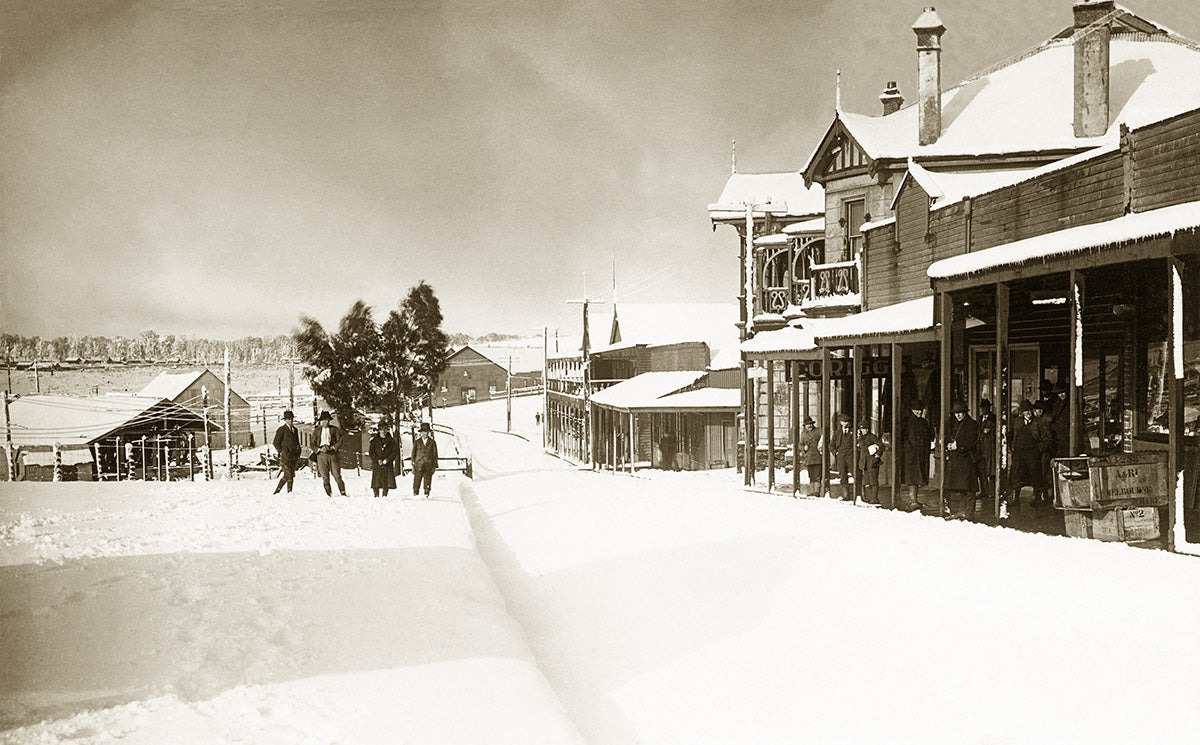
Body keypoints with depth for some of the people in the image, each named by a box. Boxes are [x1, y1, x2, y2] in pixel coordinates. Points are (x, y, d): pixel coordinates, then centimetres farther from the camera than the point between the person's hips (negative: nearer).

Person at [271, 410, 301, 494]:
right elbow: (275, 442, -5)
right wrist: (282, 452, -9)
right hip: (286, 456, -7)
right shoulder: (281, 429, -4)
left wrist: (298, 454, 16)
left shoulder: (295, 429, 18)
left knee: (288, 475, 5)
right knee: (289, 475, -13)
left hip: (294, 456, 7)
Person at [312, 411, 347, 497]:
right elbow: (312, 444, 9)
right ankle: (328, 494, 2)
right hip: (321, 455, 1)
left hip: (333, 454, -1)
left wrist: (332, 447, -13)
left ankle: (343, 493, 1)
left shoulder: (334, 429, 7)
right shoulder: (317, 430, 11)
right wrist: (320, 449, -9)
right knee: (325, 477, -4)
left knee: (337, 475, -6)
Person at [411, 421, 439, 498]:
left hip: (429, 466, 0)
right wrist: (413, 465, 3)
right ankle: (415, 494, 0)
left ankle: (426, 495, 3)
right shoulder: (417, 442, 8)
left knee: (427, 482, -1)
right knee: (416, 482, -5)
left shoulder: (432, 442, 7)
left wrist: (435, 466, 4)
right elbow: (413, 454, 9)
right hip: (419, 465, 0)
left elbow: (435, 454, 9)